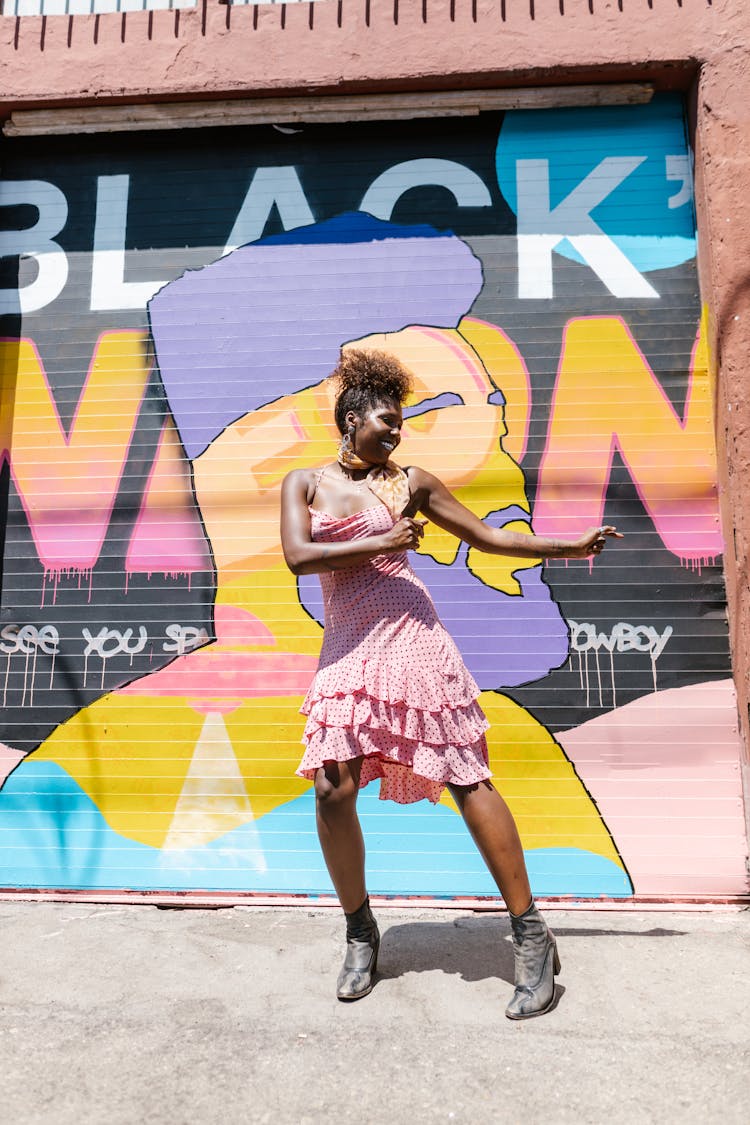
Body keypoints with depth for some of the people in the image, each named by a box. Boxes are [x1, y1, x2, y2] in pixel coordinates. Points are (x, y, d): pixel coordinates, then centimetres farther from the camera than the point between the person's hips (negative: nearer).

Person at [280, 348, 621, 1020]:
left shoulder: (409, 482, 11)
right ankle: (361, 932, 18)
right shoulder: (305, 483, 12)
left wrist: (573, 546, 11)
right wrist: (380, 544, -8)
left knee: (467, 781, -4)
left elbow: (489, 537, 14)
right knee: (332, 790, -6)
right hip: (347, 651, 1)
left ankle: (531, 935, 10)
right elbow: (298, 556, -4)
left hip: (413, 641, 0)